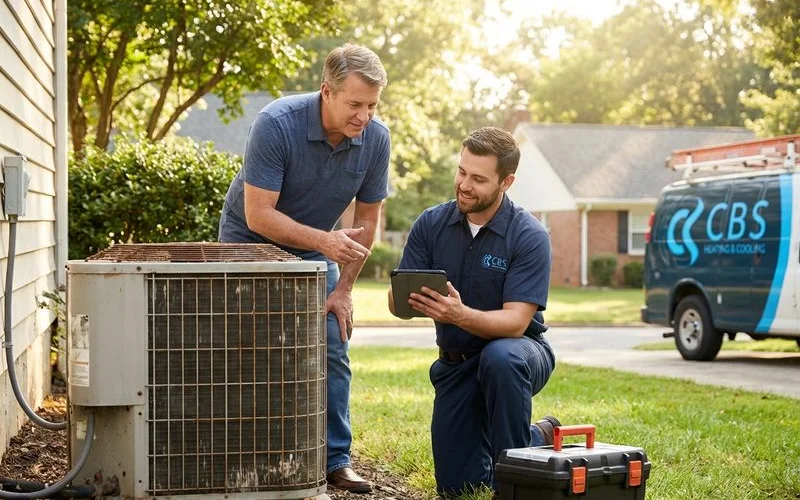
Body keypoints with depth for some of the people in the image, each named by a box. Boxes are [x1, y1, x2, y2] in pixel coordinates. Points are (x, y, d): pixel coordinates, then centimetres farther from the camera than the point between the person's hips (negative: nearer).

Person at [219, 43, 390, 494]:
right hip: (252, 242, -4)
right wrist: (323, 241, -41)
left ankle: (336, 458, 3)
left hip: (314, 250, 4)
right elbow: (259, 215, -31)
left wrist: (344, 289, -6)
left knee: (332, 346, -5)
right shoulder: (276, 124, -31)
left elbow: (368, 219, -5)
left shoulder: (376, 139, -17)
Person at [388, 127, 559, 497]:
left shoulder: (530, 236, -19)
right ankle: (537, 438, 29)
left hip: (518, 354, -4)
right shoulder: (431, 224, -7)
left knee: (499, 357, -41)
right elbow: (395, 301, -9)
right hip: (456, 363, 4)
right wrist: (411, 300, -34)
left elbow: (515, 321, -27)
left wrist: (460, 314, -45)